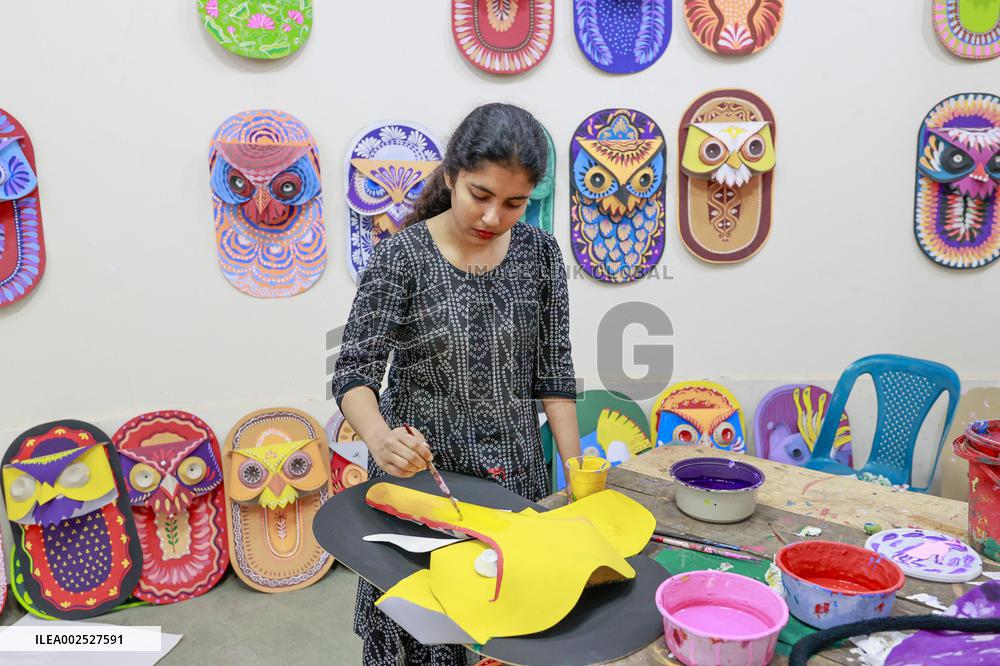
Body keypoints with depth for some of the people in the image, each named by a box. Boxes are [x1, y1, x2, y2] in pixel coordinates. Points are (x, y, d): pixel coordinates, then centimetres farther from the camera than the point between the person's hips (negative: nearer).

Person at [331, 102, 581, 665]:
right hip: (418, 471, -2)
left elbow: (553, 372, 2)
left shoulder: (539, 253, -2)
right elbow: (355, 372, -14)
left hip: (517, 473, 3)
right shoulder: (403, 255, -12)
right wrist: (379, 437, -34)